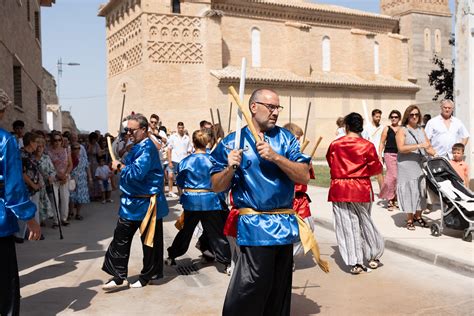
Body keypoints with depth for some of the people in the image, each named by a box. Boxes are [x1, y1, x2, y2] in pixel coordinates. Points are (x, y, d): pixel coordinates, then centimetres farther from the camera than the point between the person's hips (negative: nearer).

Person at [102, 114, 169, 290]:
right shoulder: (136, 147, 13)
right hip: (131, 202, 10)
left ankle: (147, 276, 20)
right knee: (121, 239, 10)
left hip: (146, 204, -10)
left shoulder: (148, 148, -18)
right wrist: (121, 166, 1)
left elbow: (137, 172, -27)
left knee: (149, 241, 6)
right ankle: (120, 277, 19)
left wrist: (120, 166, -13)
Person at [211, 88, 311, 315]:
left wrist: (275, 157, -16)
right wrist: (230, 168, -19)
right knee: (253, 288, -8)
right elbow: (217, 187, 1)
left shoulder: (286, 138, 6)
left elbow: (304, 177, -4)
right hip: (255, 226, -4)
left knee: (279, 289, 15)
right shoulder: (233, 142, -1)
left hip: (285, 225, 4)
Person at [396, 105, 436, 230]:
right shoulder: (402, 130, -3)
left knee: (420, 189, 6)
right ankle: (409, 219, 5)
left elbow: (428, 147, 13)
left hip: (420, 165, 5)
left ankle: (418, 216, 18)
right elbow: (401, 148, -17)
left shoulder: (421, 130, 15)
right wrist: (419, 145, -22)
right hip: (407, 166, -5)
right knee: (408, 190, -2)